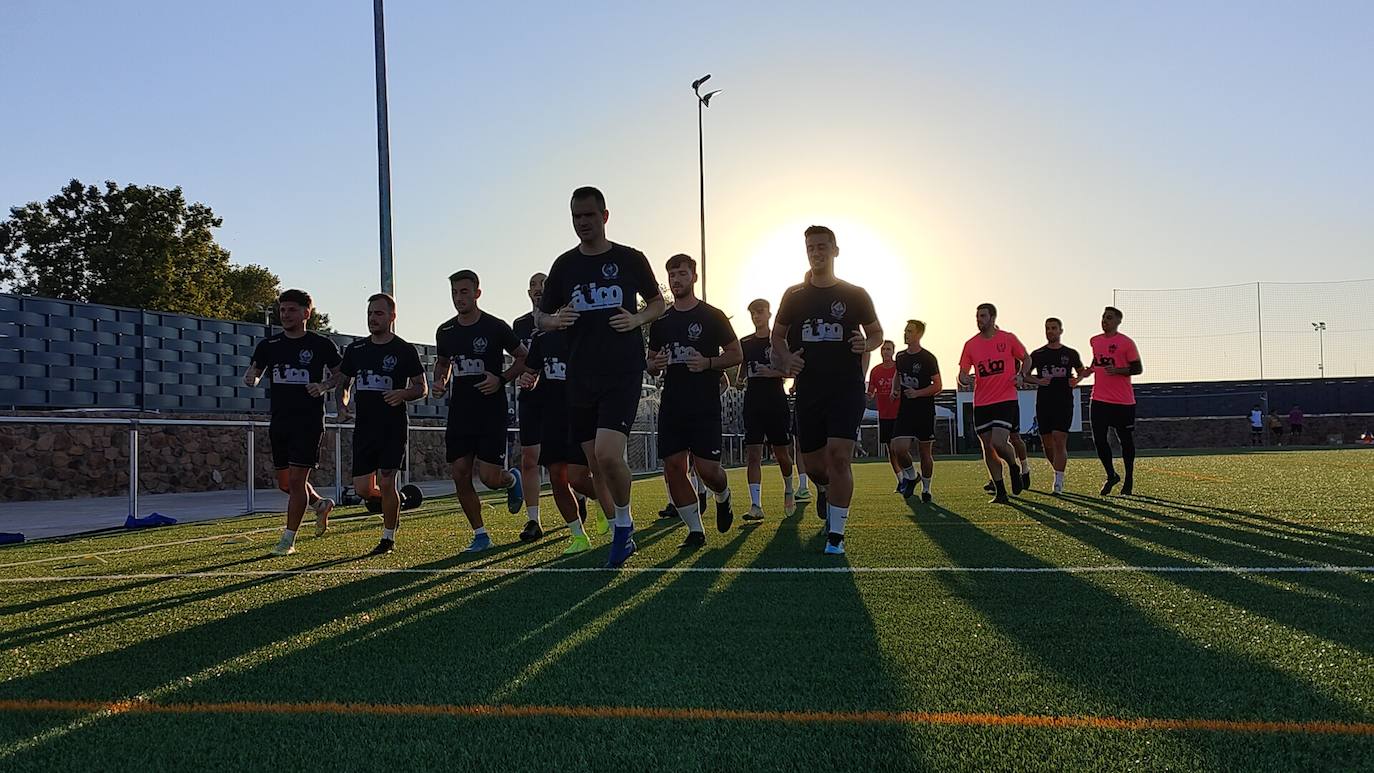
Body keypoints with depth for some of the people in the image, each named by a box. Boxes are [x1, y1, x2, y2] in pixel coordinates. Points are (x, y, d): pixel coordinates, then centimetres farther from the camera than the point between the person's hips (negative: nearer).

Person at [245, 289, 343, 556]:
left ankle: (288, 539, 0)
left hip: (309, 421, -5)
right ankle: (321, 504, 38)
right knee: (285, 482, 12)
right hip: (279, 421, 5)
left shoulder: (321, 344, -2)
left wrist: (324, 386, -14)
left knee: (296, 479, -9)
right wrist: (250, 378, -9)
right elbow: (253, 374, 15)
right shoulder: (268, 345, 8)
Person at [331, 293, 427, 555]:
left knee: (386, 482, -9)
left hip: (393, 427, -4)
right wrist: (342, 405, 1)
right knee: (363, 488, 2)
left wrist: (403, 394, -19)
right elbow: (341, 381, 20)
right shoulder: (355, 349, 10)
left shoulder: (405, 351, -2)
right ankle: (394, 503, 33)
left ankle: (388, 538, 7)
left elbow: (422, 387, 2)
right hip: (364, 426, 4)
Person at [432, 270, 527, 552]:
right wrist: (440, 382, 4)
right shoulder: (445, 332, 7)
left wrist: (501, 379, -13)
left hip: (491, 411, -5)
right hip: (459, 411, 5)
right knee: (460, 476, 0)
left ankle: (513, 479, 25)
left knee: (490, 478, -12)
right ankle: (480, 534, 13)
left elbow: (524, 358, 1)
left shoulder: (496, 327, -7)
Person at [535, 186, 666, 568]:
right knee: (595, 463, 7)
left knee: (609, 455, -20)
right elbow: (540, 316, 15)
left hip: (623, 371, -4)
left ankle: (624, 522, 4)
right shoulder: (564, 265, 9)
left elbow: (658, 303, 15)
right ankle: (621, 532, 24)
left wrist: (637, 319, -7)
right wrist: (555, 320, -9)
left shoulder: (631, 259, 3)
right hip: (581, 375, 4)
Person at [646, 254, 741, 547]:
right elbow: (651, 363, 21)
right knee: (673, 468, -3)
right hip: (671, 406, 4)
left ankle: (723, 497, 27)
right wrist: (655, 364, -3)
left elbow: (736, 354, 2)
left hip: (705, 405, -4)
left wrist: (708, 362, -15)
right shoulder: (660, 321, 14)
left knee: (708, 469, -9)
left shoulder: (712, 316, 1)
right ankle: (695, 530, 9)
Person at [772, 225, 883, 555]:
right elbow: (777, 335, 18)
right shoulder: (793, 296, 8)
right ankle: (825, 491, 46)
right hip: (808, 390, 3)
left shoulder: (855, 295, 4)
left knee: (839, 456, -16)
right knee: (813, 461, 8)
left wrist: (866, 344, -10)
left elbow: (877, 333, 14)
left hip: (847, 388, -3)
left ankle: (836, 534, -7)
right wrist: (785, 358, -3)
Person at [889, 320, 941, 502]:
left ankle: (926, 488, 21)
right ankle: (910, 476, 14)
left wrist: (918, 393, -21)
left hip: (925, 410, -4)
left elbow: (938, 385, -8)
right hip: (905, 410, 4)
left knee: (925, 451, 4)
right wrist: (895, 390, 9)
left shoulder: (928, 358, -8)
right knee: (898, 448, -13)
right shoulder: (900, 357, 9)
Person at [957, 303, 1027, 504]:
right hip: (981, 403, 4)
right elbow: (962, 373, 6)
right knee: (987, 448, 5)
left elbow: (1026, 359, 14)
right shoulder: (970, 344, 5)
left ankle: (1014, 468, 16)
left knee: (998, 443, -18)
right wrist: (964, 380, -18)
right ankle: (1000, 492, 17)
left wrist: (1020, 375, -5)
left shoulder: (1008, 339, -1)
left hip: (1006, 399, -3)